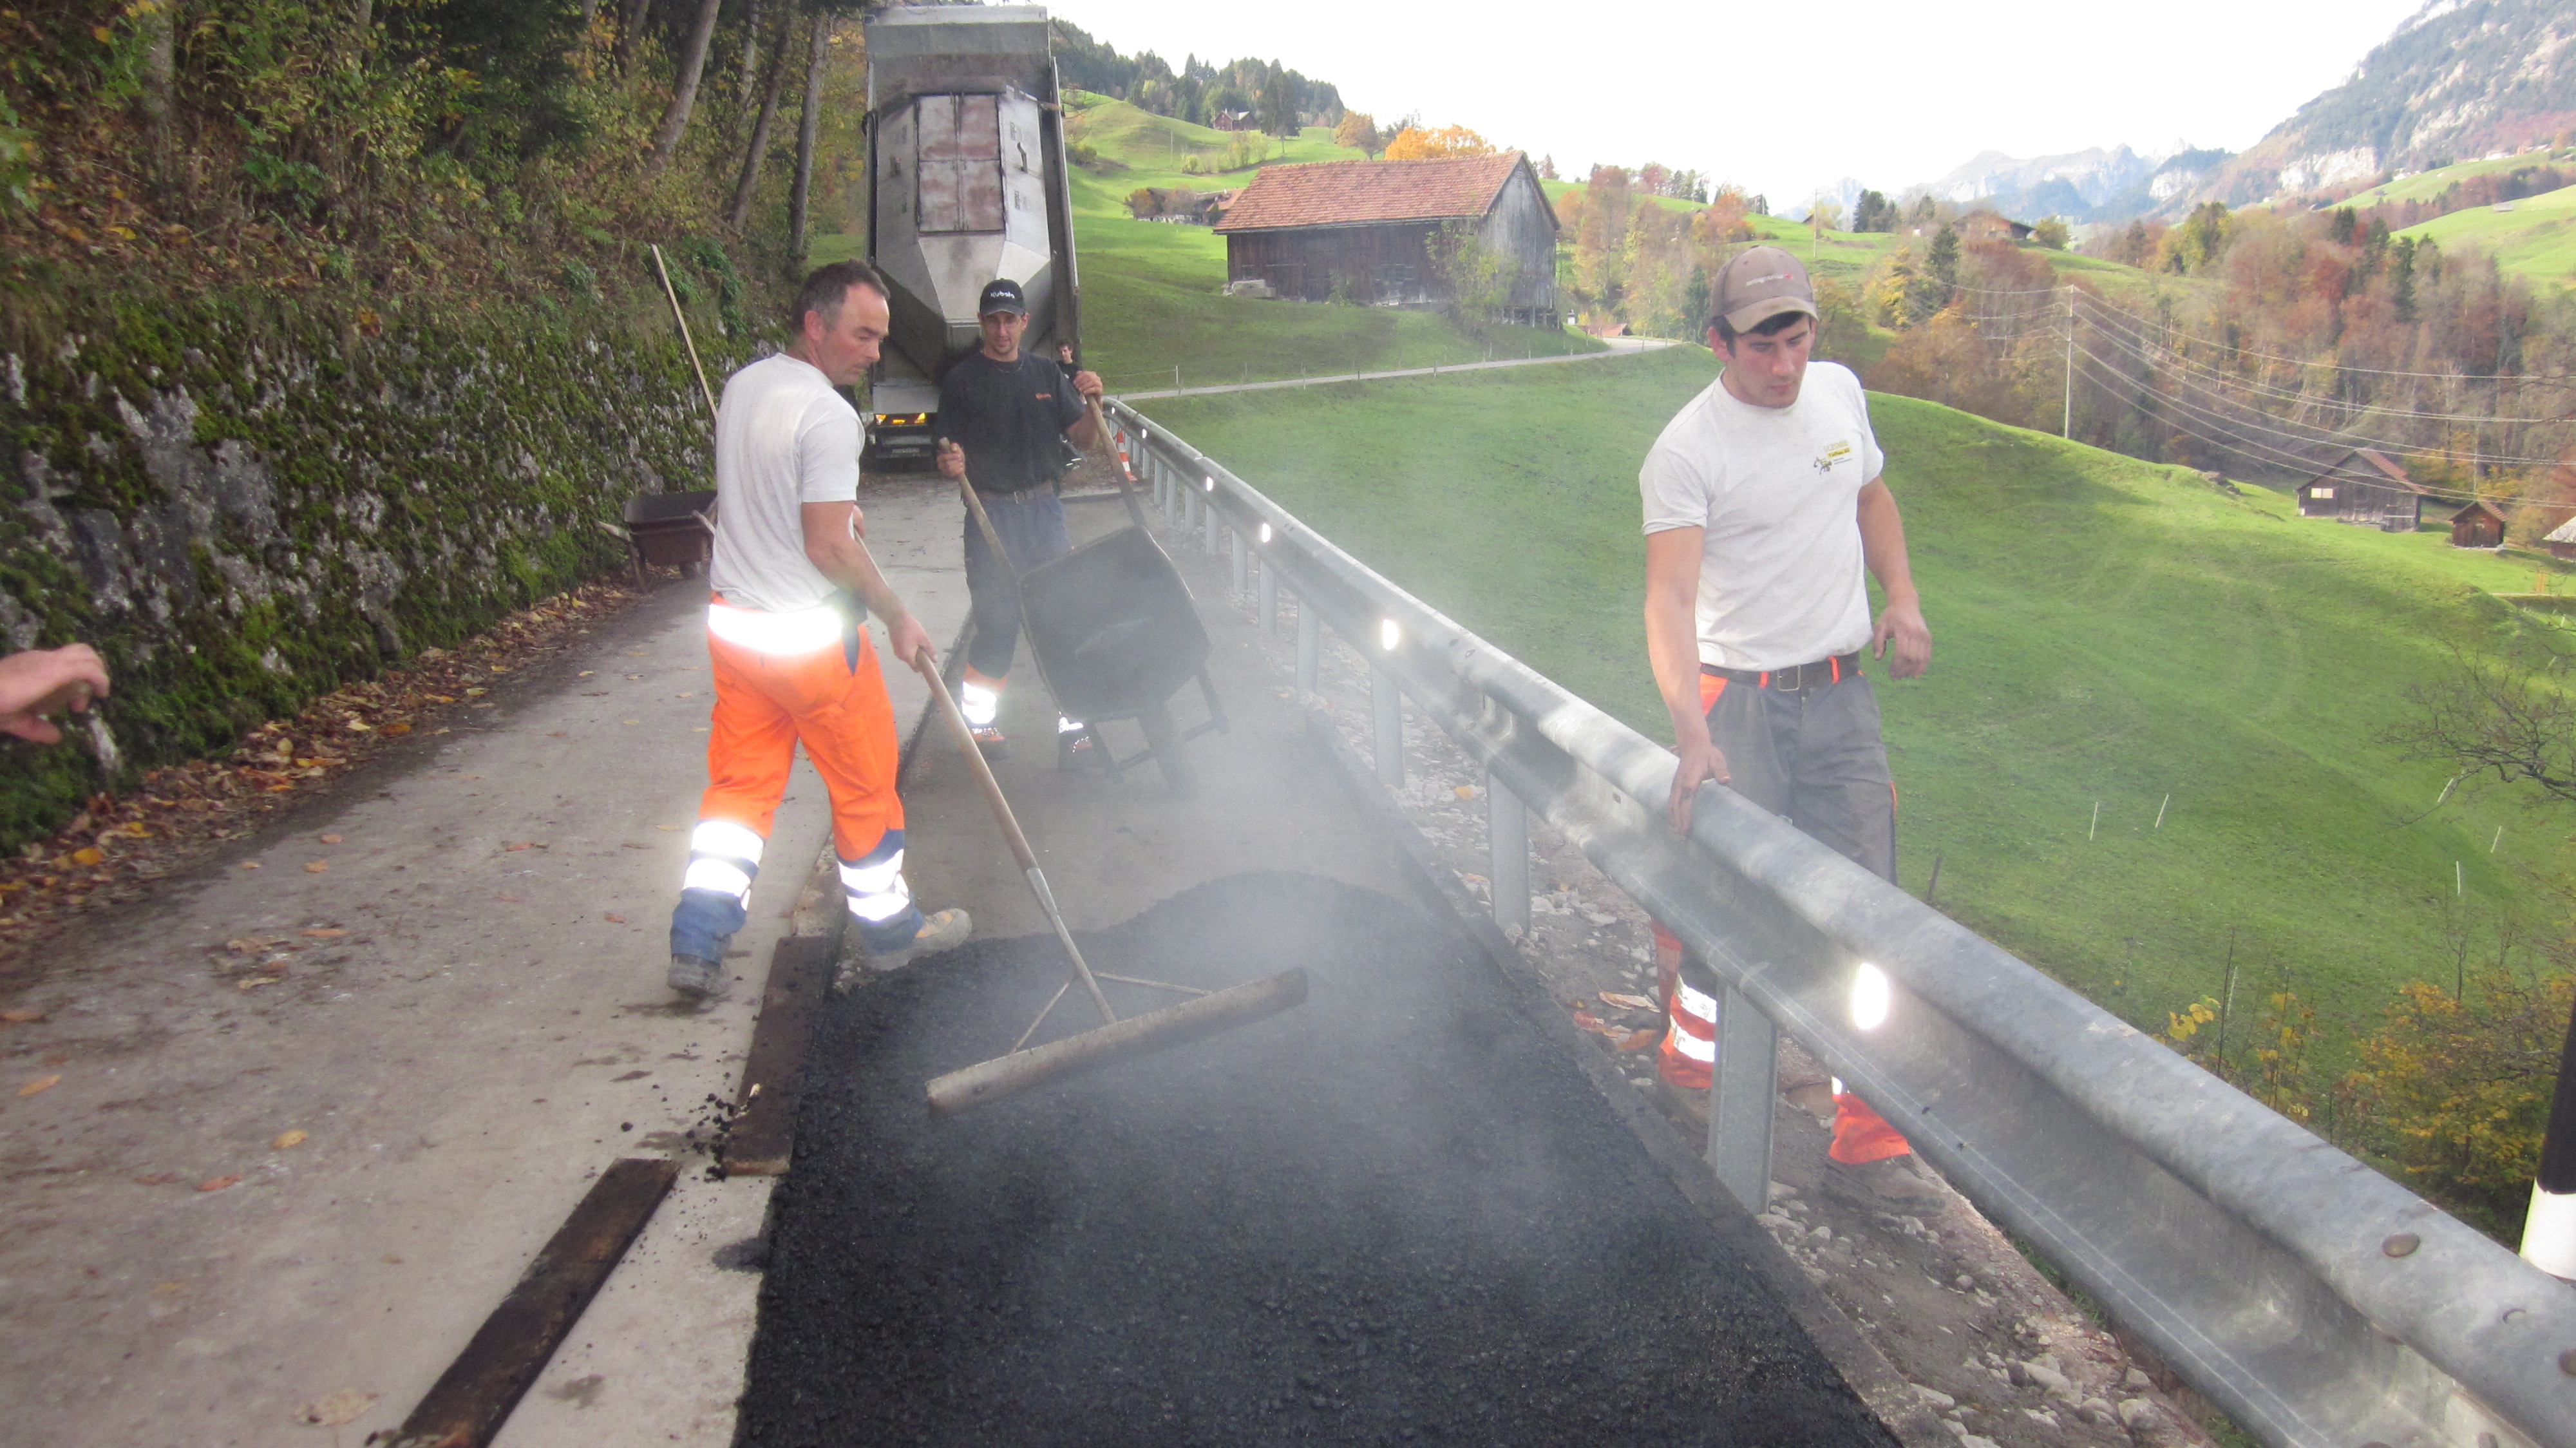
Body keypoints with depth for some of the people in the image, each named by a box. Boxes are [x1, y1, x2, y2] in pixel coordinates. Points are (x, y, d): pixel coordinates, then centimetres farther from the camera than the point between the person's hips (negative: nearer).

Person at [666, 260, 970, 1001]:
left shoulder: (742, 386, 7)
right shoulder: (828, 415, -20)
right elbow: (829, 549, -22)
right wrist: (898, 619, -12)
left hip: (731, 620, 8)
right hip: (807, 635, -8)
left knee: (739, 785, 14)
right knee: (865, 782, 10)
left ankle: (697, 944, 10)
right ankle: (888, 929, 26)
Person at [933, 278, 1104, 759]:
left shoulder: (1047, 374, 11)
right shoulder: (962, 380, 1)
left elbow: (1084, 440, 9)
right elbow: (951, 454, -2)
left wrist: (1092, 403, -10)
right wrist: (950, 462, -25)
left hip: (1044, 508, 3)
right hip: (991, 514, -3)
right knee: (997, 621, -1)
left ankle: (1074, 719, 8)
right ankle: (979, 720, 17)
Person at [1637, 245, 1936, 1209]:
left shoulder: (1839, 392, 6)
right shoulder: (1687, 450, -15)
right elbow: (1669, 596, -25)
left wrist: (1903, 599, 8)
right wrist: (1691, 735, -38)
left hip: (1841, 694, 5)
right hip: (1739, 701, -5)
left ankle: (1865, 1146, 12)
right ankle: (1695, 1065, 29)